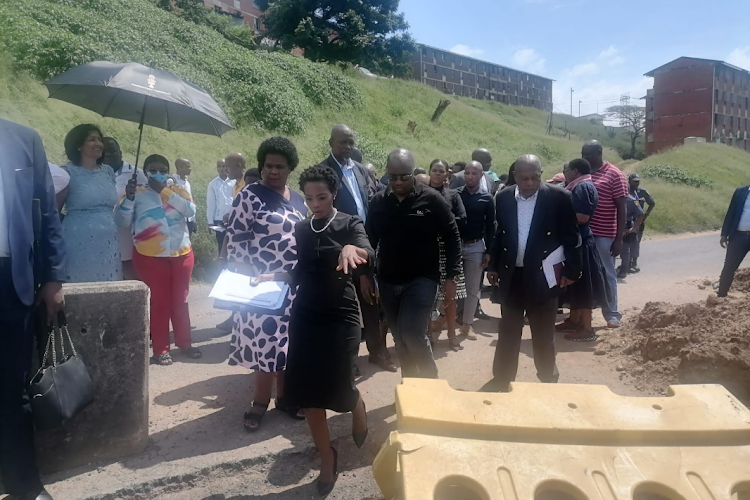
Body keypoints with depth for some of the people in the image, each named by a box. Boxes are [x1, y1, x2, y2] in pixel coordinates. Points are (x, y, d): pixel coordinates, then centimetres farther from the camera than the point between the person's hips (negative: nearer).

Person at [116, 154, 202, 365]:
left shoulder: (178, 190, 8)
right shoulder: (137, 192, 1)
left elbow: (190, 210, -10)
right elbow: (122, 221, -4)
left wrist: (165, 191, -12)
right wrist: (128, 197, -18)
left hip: (182, 254, 3)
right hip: (151, 257, -2)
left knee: (180, 300, 11)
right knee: (159, 301, 2)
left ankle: (185, 343, 23)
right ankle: (160, 349, 12)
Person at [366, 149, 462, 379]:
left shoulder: (432, 199, -8)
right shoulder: (378, 202, 1)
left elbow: (452, 237, -3)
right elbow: (370, 240, 8)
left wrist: (451, 276, -6)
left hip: (422, 279, -4)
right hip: (388, 281, 4)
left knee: (412, 333, -15)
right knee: (400, 337, 11)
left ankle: (430, 379, 9)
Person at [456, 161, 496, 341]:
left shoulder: (487, 199, 1)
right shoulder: (455, 195, -3)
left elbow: (490, 227, 3)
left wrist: (488, 251, -1)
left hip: (476, 247, 1)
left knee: (473, 287, 8)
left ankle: (467, 324, 18)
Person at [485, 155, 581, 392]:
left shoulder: (559, 197, -8)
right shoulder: (504, 198, 2)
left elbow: (571, 237, -4)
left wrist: (571, 270, -5)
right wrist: (493, 266, 9)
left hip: (542, 276, -3)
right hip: (511, 275, 3)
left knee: (543, 335, 10)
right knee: (508, 332, 12)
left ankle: (548, 380, 29)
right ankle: (502, 378, 25)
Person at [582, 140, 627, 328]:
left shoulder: (614, 175, -5)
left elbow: (621, 209, -5)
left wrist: (619, 239, -10)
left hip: (603, 235, -4)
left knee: (606, 275, 5)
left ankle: (612, 315, 16)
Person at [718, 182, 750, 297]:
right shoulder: (741, 192, 5)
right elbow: (731, 213, 6)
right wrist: (724, 234, 3)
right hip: (739, 235, 1)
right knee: (729, 267, 4)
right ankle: (721, 296, 11)